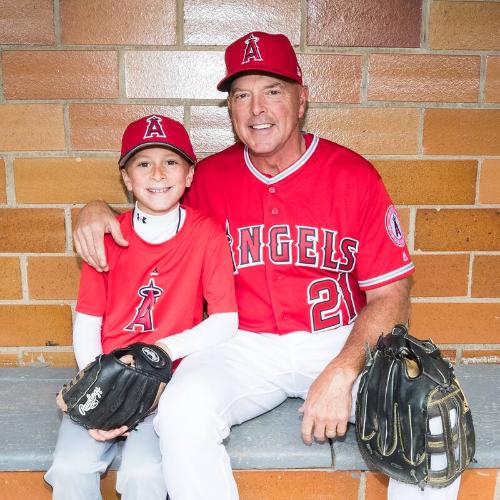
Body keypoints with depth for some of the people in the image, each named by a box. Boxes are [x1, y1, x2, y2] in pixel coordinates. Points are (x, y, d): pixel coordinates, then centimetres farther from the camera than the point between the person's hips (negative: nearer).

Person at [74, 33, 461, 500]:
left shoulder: (353, 175, -4)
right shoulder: (209, 178, 4)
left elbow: (391, 296, -5)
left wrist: (342, 373, -20)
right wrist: (99, 209, -1)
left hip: (343, 340, 0)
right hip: (244, 346, 1)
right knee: (181, 415, -28)